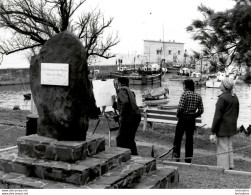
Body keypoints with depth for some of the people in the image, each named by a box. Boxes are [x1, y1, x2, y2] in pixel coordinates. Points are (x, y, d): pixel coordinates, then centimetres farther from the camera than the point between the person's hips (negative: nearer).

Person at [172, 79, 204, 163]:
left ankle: (176, 156, 2)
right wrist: (194, 116, 13)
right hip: (192, 120, 5)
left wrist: (178, 115, -2)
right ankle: (188, 160, 15)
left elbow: (180, 108, -18)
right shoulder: (198, 96, 5)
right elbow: (201, 110, 4)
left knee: (178, 138, 6)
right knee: (189, 139, 11)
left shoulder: (185, 94, -12)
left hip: (183, 119, -5)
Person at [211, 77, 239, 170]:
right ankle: (230, 167, 22)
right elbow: (236, 113, 14)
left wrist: (213, 130, -14)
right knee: (229, 147, 16)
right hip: (232, 127, 8)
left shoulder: (222, 98, -18)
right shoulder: (235, 97, 7)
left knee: (222, 148, -1)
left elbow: (217, 115, -19)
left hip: (222, 127, -8)